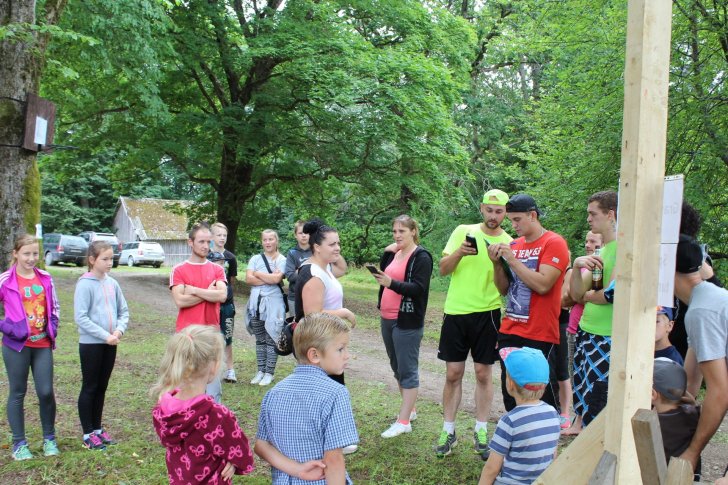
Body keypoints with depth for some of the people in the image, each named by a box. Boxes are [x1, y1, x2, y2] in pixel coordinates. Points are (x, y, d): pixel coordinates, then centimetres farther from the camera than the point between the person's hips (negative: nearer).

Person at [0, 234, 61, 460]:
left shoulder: (45, 278, 6)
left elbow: (54, 307, 17)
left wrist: (53, 329, 5)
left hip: (43, 345, 3)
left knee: (46, 392, 3)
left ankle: (49, 439, 20)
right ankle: (19, 443, 19)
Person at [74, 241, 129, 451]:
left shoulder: (112, 283, 5)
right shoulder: (85, 284, -12)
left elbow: (124, 311, 10)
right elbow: (81, 317, -17)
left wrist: (119, 330, -9)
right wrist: (105, 335, -18)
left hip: (110, 344, 5)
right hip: (91, 344, -5)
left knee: (101, 387, 15)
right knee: (89, 388, 5)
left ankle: (97, 428, 26)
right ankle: (88, 434, 13)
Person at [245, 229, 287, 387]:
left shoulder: (282, 260, -1)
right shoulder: (255, 259, 9)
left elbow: (276, 279, -15)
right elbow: (248, 279, -3)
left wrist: (257, 273, -3)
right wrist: (269, 279, -10)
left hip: (273, 303, -4)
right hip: (256, 302, 4)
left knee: (271, 339, 0)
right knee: (259, 339, 10)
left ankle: (269, 372, 9)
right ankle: (260, 371, 19)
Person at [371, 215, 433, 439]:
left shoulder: (421, 257, -10)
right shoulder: (394, 254, 13)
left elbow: (418, 288, -19)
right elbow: (382, 274, 5)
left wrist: (392, 283, -31)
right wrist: (386, 253, -5)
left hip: (407, 322, -8)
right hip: (387, 319, 8)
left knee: (407, 370, -3)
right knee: (397, 367, 16)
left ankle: (403, 421, 1)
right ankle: (410, 409, 30)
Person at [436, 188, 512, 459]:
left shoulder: (509, 243, 2)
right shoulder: (463, 231, 2)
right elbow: (443, 270, 0)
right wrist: (459, 253, -19)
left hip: (486, 313, 0)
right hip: (456, 312, 0)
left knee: (483, 373, 6)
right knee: (453, 373, 5)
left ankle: (481, 432, 20)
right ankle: (448, 431, 17)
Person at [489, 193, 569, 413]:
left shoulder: (554, 243, -7)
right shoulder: (514, 245, 11)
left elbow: (542, 285, -20)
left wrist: (512, 259, -15)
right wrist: (497, 262, -2)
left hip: (539, 336, -6)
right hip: (509, 332, 7)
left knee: (543, 396, 1)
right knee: (510, 394, 12)